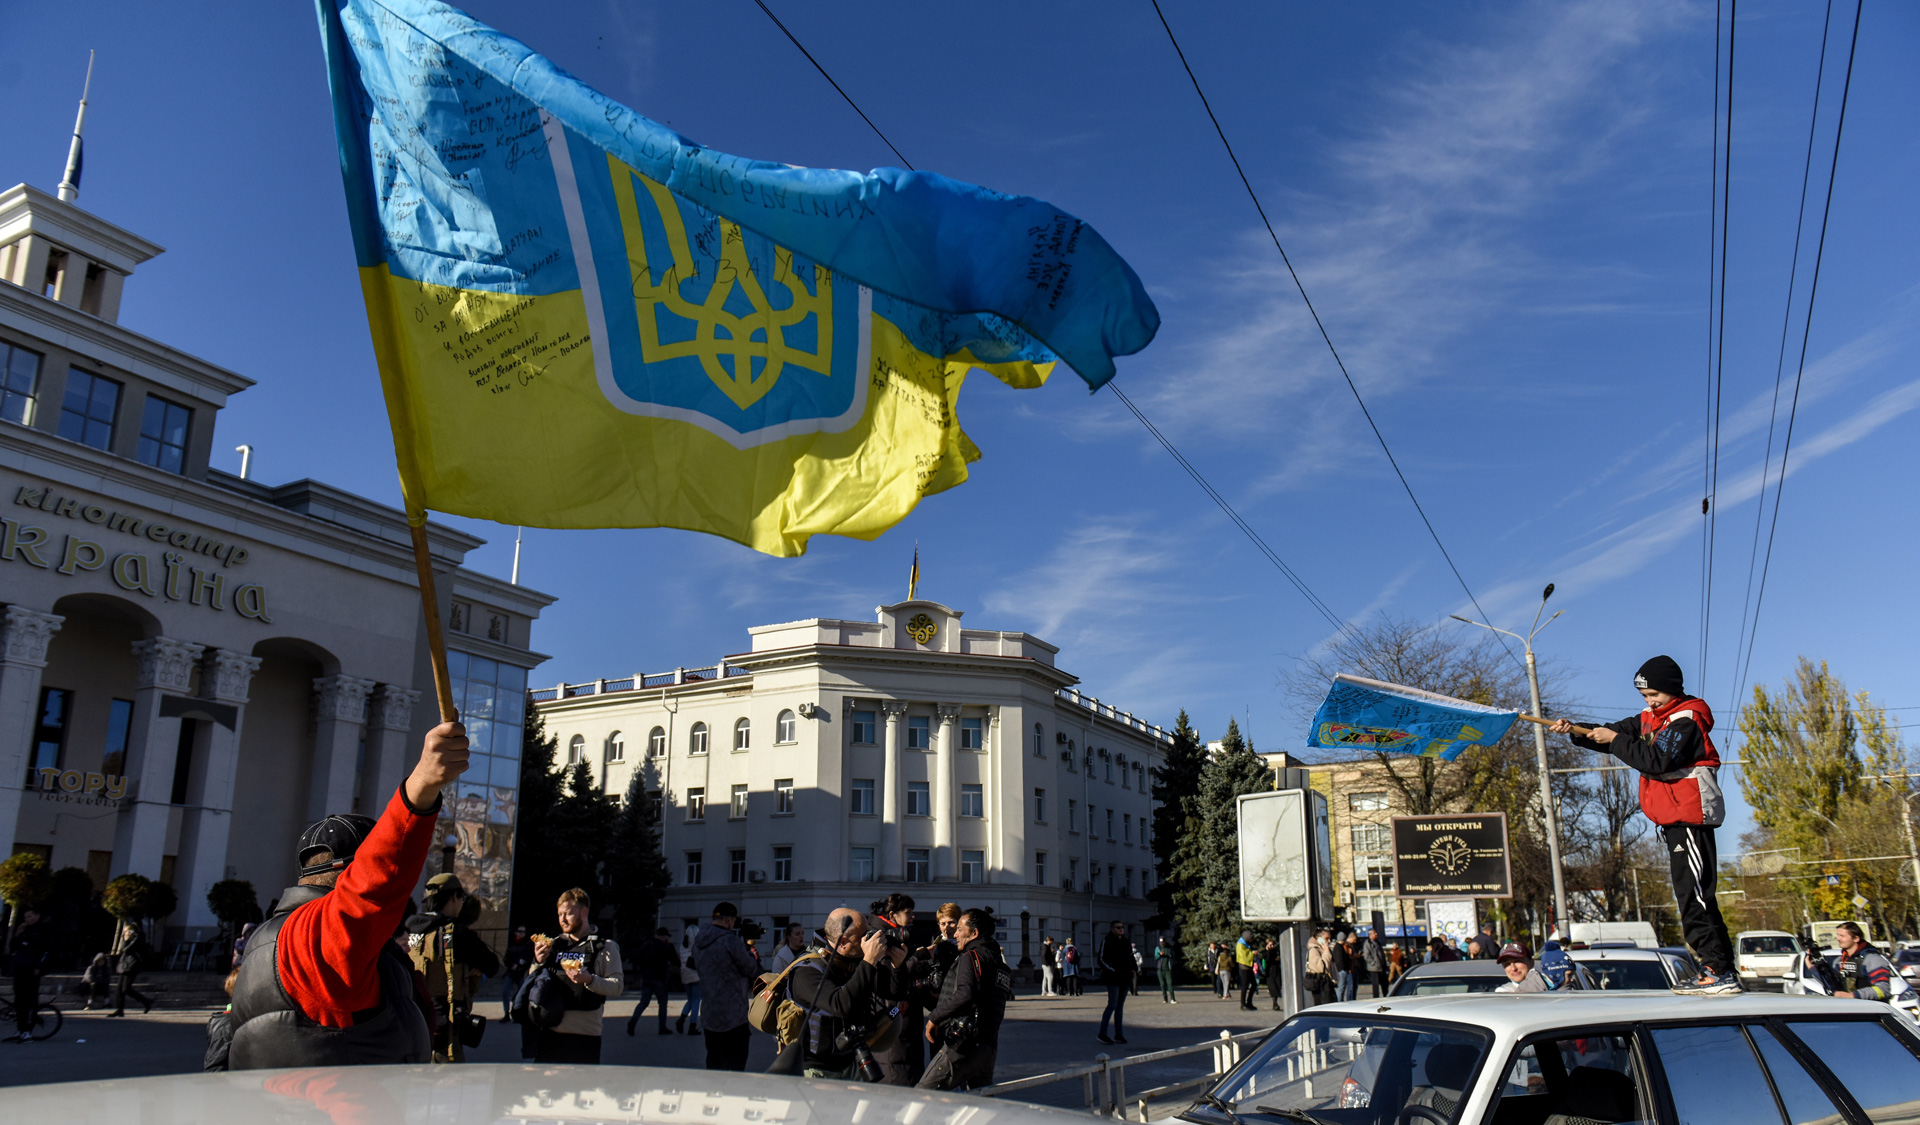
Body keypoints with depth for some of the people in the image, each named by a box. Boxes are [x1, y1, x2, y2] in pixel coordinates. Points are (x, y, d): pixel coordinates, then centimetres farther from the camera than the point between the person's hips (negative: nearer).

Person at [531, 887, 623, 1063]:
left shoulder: (605, 946, 1)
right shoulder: (554, 943, 15)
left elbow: (617, 986, -6)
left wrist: (589, 980, -22)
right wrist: (538, 962, 1)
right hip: (549, 1031, 5)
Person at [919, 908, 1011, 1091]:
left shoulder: (972, 956, -5)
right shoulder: (1000, 964, 21)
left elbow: (966, 994, -22)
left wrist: (934, 1016, -13)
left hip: (964, 1043, -9)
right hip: (989, 1047, 9)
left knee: (921, 1095, -8)